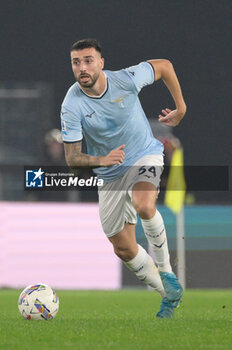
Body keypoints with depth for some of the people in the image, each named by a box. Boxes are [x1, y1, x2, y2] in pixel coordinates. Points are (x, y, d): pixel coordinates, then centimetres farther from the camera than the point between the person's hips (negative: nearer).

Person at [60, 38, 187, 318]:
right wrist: (104, 160, -34)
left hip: (145, 155, -2)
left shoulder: (126, 79, -19)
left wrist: (180, 108, 5)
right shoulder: (72, 106, -19)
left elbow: (164, 66, 0)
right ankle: (170, 294, 25)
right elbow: (72, 158, -16)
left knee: (144, 206, -35)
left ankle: (166, 271, -13)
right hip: (110, 176, 2)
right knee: (123, 250, 4)